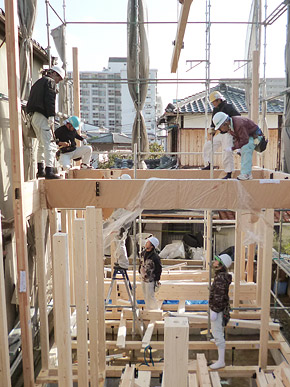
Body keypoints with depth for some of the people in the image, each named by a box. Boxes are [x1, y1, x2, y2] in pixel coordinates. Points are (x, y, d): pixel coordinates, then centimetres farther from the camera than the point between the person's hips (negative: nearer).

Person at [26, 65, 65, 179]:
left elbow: (32, 100, 23)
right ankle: (49, 171, -17)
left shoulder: (38, 82, 25)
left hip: (34, 116, 10)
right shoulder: (50, 82, -2)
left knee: (42, 144, 18)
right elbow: (50, 100, -15)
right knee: (49, 145, -12)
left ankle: (40, 170, 22)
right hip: (42, 116, -9)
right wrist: (51, 118, -21)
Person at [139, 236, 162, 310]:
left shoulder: (155, 257, -21)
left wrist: (157, 280, -10)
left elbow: (159, 269, -13)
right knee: (145, 297, 19)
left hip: (150, 280, -7)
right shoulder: (143, 253, 1)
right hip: (143, 279, 8)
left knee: (150, 297, -1)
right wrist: (140, 273, 17)